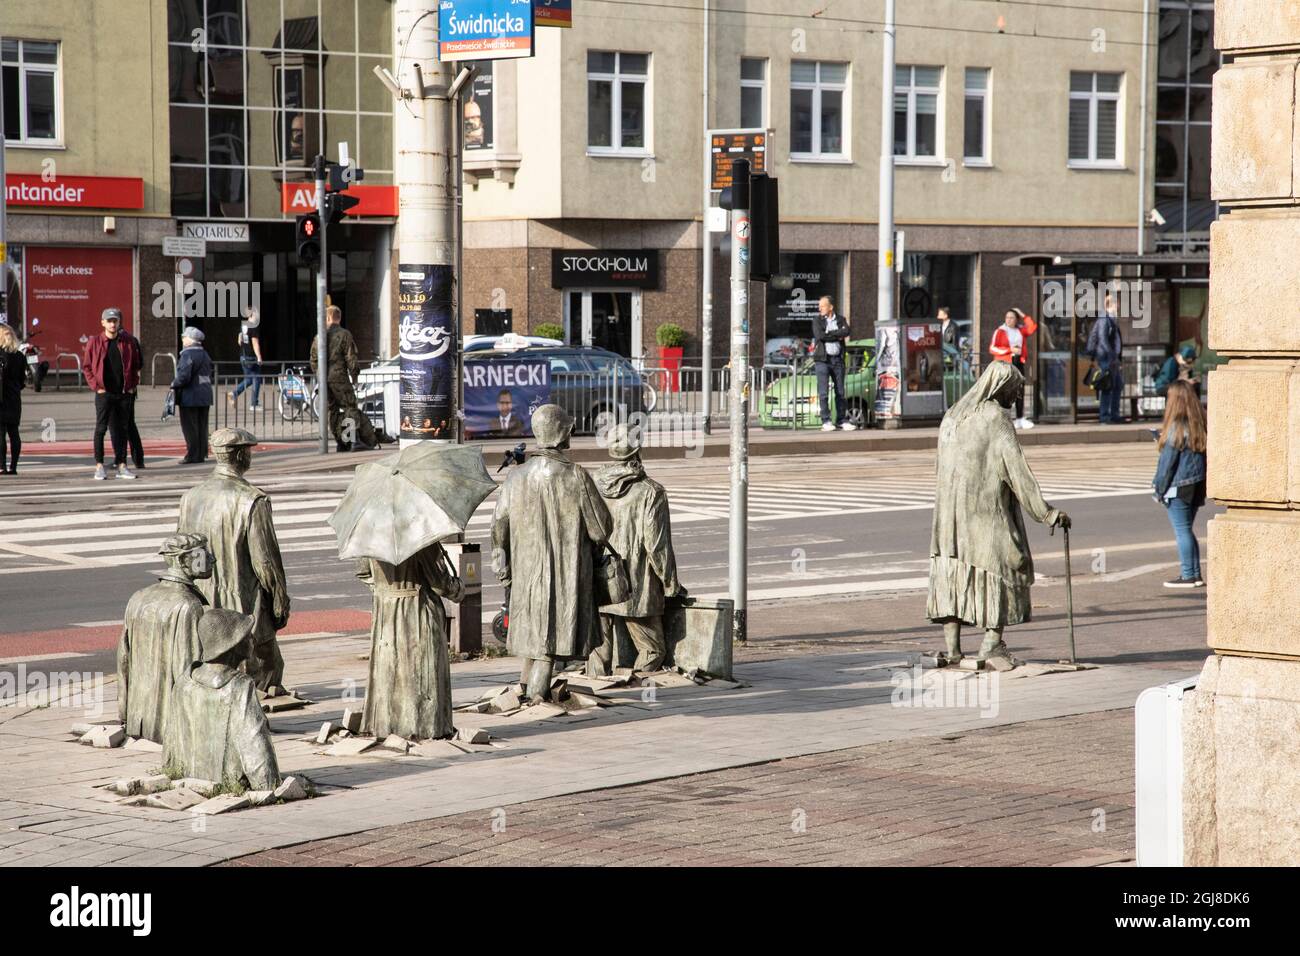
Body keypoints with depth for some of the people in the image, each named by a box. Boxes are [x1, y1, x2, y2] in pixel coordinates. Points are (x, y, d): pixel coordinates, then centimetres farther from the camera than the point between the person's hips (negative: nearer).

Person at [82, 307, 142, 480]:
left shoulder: (129, 342, 5)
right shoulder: (94, 342, -1)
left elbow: (136, 365, 14)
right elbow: (86, 366, 2)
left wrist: (133, 385, 4)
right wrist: (95, 386, -6)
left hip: (124, 393, 3)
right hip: (104, 393, -3)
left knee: (123, 429, 7)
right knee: (101, 429, -4)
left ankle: (121, 466, 12)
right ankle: (99, 467, -3)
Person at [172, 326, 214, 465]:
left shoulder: (187, 355, -15)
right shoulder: (204, 354, 13)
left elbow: (184, 377, -22)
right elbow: (210, 375, 17)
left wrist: (174, 384, -6)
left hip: (190, 397, -8)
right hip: (205, 397, 8)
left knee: (190, 427, -3)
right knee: (202, 426, 11)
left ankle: (193, 456, -4)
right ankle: (202, 454, 13)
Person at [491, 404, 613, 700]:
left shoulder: (516, 477, -3)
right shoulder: (576, 477, -14)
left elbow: (499, 528, 2)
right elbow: (601, 528, -8)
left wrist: (503, 571, 13)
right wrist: (594, 546, 14)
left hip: (526, 571, 4)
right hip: (568, 573, -4)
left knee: (533, 628, 21)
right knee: (553, 632, 3)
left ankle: (527, 684, 27)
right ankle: (537, 693, 0)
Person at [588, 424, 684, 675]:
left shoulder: (593, 487, 2)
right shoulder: (651, 492, -11)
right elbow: (657, 544, -11)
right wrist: (671, 585, 1)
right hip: (635, 591, -4)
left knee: (599, 652, 9)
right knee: (653, 649, 7)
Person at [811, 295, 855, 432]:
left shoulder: (841, 320, 10)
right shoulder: (817, 321, 5)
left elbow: (846, 332, -10)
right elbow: (820, 335, -13)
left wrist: (830, 334, -10)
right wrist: (837, 336, -6)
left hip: (837, 359, 3)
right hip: (823, 360, -2)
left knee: (840, 392, 4)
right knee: (823, 392, -7)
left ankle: (841, 420, 10)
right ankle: (826, 421, -4)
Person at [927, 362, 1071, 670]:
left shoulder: (954, 416, 11)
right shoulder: (997, 420, -11)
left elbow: (946, 467, 13)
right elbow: (1018, 472, -14)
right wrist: (1046, 513, -11)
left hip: (949, 511, 7)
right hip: (987, 510, -6)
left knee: (953, 574, 7)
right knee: (1005, 566, 3)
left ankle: (951, 646, 4)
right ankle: (992, 642, -4)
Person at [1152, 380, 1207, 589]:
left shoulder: (1176, 428, -16)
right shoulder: (1200, 424, 6)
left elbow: (1167, 461, -12)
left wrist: (1159, 487, -4)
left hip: (1179, 488, -8)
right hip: (1197, 485, 8)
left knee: (1182, 531, -1)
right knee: (1188, 530, 15)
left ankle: (1188, 576, 1)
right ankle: (1195, 575, 17)